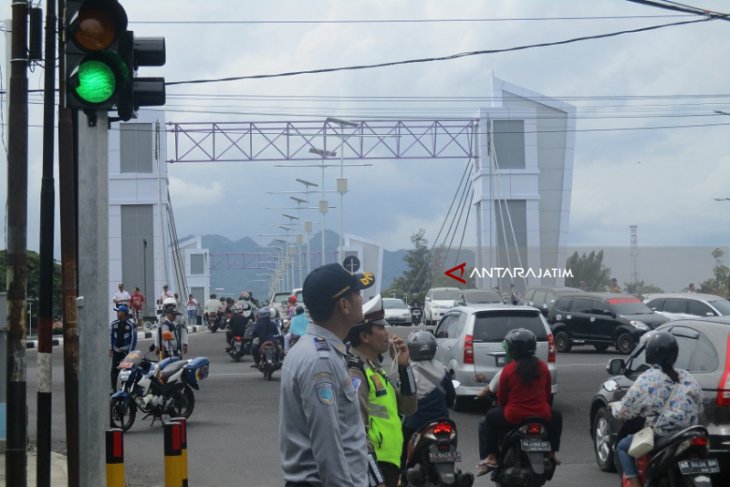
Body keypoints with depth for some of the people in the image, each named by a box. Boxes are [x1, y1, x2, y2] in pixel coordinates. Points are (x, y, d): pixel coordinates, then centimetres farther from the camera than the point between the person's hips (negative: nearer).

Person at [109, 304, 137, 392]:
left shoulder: (131, 325, -5)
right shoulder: (114, 324, 9)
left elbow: (133, 339, -5)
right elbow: (111, 337, 15)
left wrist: (131, 352, -9)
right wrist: (110, 349, 9)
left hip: (126, 351, -4)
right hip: (116, 351, 4)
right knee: (114, 370, 2)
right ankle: (113, 389, 8)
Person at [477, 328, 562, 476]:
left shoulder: (508, 370, -8)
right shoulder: (542, 367, 1)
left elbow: (501, 398, 0)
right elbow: (548, 393, 12)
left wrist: (506, 409, 21)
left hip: (513, 418, -3)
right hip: (542, 417, 3)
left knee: (490, 418, 24)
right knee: (556, 417, 34)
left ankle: (490, 457, 12)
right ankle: (551, 453, 31)